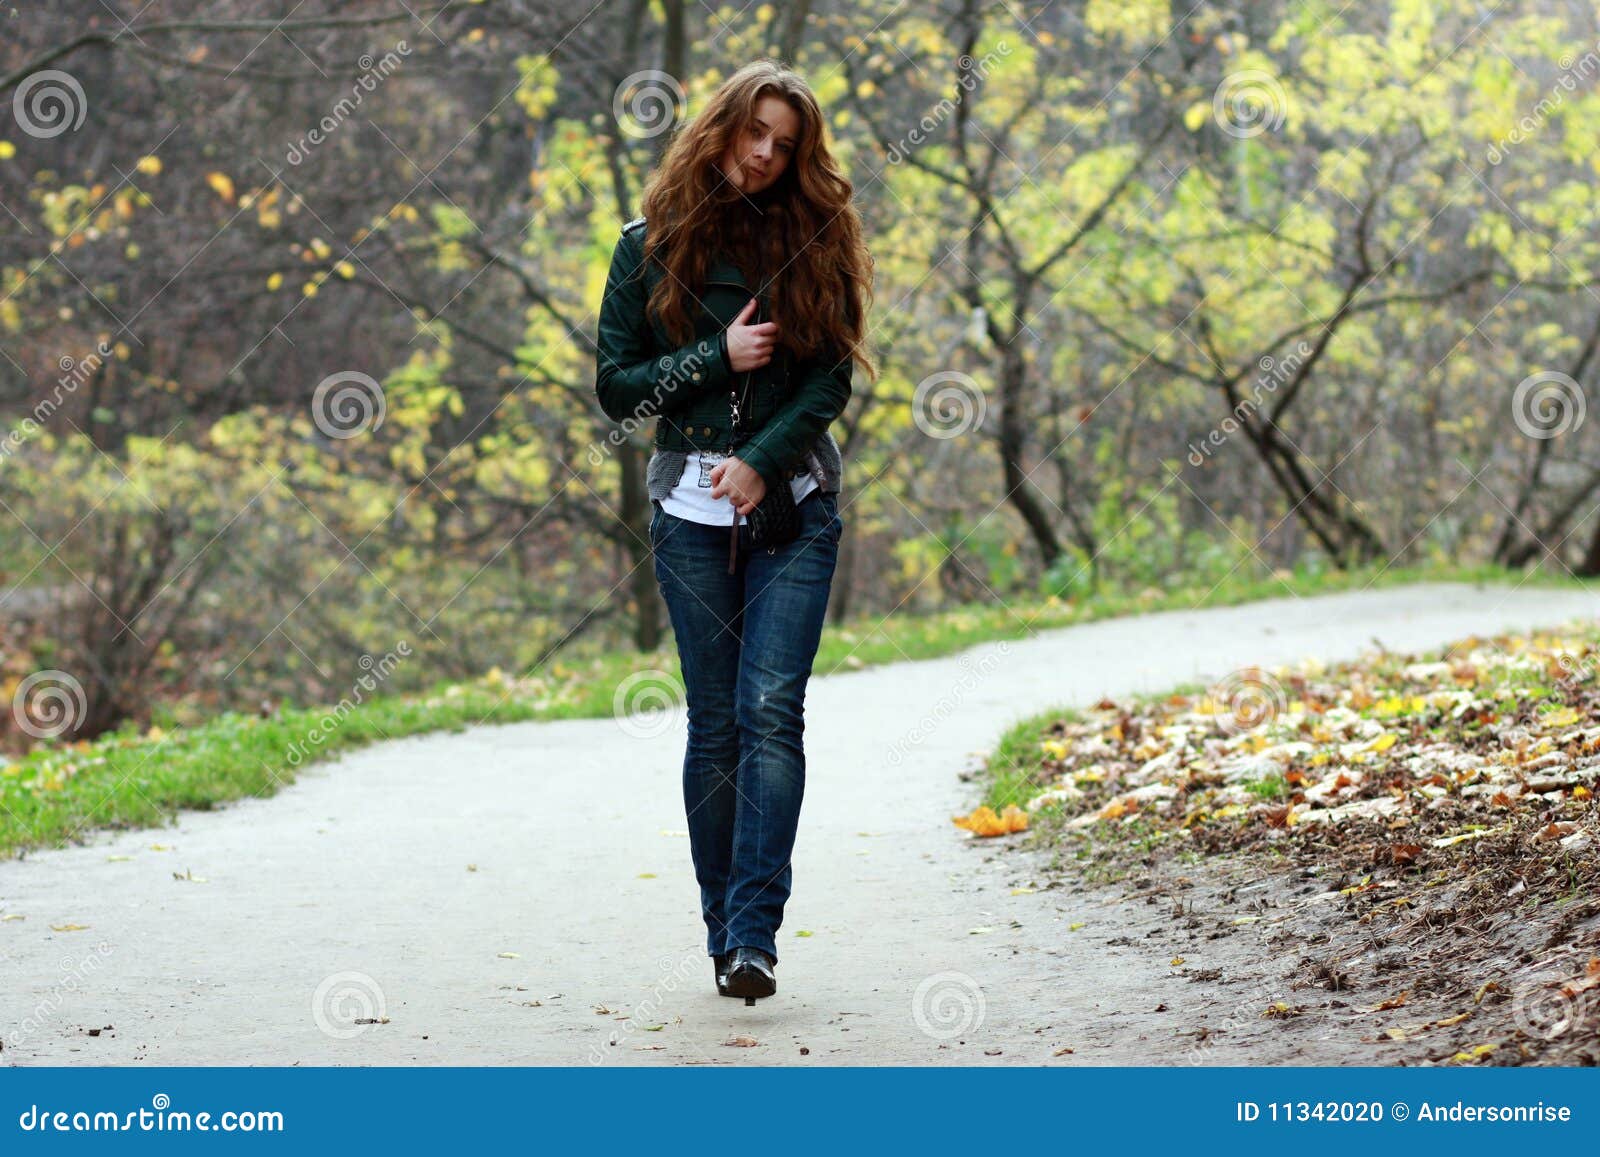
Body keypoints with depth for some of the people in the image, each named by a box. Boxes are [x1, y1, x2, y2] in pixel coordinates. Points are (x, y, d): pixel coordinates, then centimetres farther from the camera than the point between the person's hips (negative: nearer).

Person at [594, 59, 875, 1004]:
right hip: (691, 506, 0)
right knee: (717, 723, 2)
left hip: (794, 503, 0)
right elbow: (616, 385, 4)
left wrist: (763, 460, -12)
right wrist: (718, 358, -9)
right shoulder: (650, 245, 5)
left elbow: (833, 375, 1)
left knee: (772, 711, -11)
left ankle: (754, 935, -14)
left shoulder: (812, 237, 7)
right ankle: (724, 925, 11)